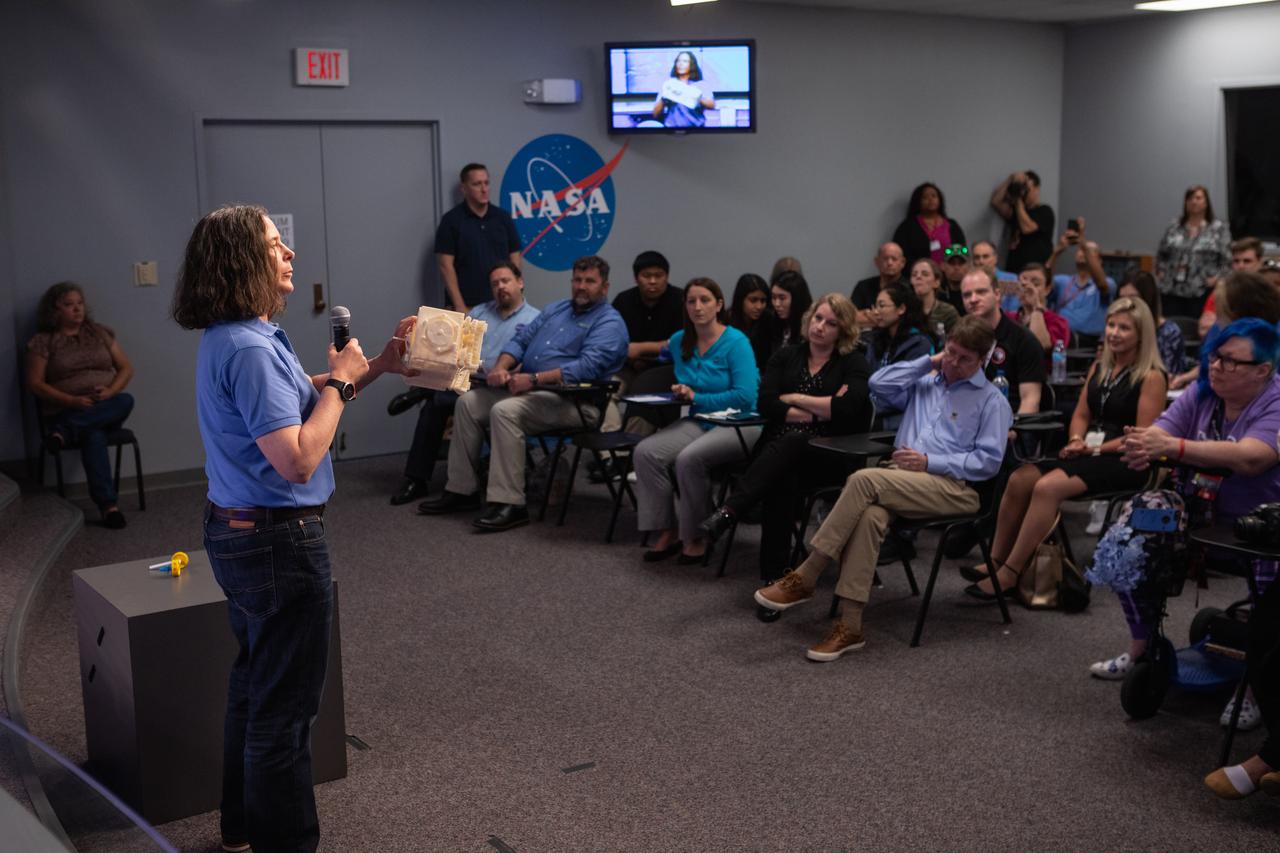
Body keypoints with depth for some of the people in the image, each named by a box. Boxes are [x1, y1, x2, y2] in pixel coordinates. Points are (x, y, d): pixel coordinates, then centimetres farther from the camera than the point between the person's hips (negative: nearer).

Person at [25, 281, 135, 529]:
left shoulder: (99, 333, 12)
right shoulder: (43, 341, 3)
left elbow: (126, 367, 11)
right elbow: (34, 383, -4)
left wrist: (110, 391, -12)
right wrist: (72, 400, -18)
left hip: (107, 409, 3)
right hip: (67, 411, -3)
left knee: (126, 400, -33)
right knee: (94, 434, -37)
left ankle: (63, 432, -37)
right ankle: (108, 504, -44)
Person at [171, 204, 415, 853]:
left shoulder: (230, 338, 8)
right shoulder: (250, 350, -24)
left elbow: (299, 402, 17)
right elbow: (299, 460, -28)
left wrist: (374, 367, 7)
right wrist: (340, 382, -16)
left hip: (237, 532, 11)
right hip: (278, 541, -11)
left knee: (255, 684, 23)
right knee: (284, 704, 2)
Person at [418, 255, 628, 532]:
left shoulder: (610, 323, -5)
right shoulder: (555, 309, 21)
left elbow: (587, 366, -20)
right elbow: (520, 340, 17)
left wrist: (533, 379, -25)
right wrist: (501, 366, -6)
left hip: (571, 401, -8)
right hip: (528, 389, 8)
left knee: (505, 411, -31)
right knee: (468, 402, -4)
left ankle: (509, 503, -30)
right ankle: (462, 489, 1)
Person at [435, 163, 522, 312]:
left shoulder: (503, 217, 9)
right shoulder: (451, 221, -1)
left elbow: (514, 260, 11)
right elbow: (445, 265, -5)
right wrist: (459, 305, -12)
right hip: (467, 307, -3)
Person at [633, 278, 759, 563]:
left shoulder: (736, 342, -10)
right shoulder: (679, 341, 8)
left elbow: (745, 396, -19)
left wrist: (696, 398, -13)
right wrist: (680, 391, 11)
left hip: (739, 423, -6)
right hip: (698, 421, 6)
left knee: (689, 459, -33)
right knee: (646, 451, -19)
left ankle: (696, 537, -12)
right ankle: (667, 531, -10)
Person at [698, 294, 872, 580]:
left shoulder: (853, 363, 7)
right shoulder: (787, 356, 16)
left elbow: (846, 409, -13)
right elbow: (766, 403, -1)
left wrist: (796, 399, -4)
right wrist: (820, 412, -8)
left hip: (827, 456, -2)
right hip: (778, 449, 3)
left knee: (789, 443, -37)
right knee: (781, 478, -35)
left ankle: (728, 511, -50)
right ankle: (773, 573, -41)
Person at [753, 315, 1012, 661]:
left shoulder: (992, 401, 11)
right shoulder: (923, 382, 28)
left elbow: (989, 461, 0)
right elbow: (879, 383, 12)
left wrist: (929, 462, -9)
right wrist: (929, 361, 12)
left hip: (954, 487, -4)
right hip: (902, 481, 4)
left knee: (864, 480, -30)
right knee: (869, 514, -33)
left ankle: (804, 577, -26)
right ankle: (850, 625, -36)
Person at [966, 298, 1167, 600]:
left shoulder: (1152, 377, -6)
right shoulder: (1098, 368, 17)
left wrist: (1096, 449, -14)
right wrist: (1076, 441, -1)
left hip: (1123, 462, -7)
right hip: (1089, 455, 7)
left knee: (1048, 487, -30)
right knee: (1019, 479, -17)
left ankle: (1010, 575, -26)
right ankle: (995, 561, -13)